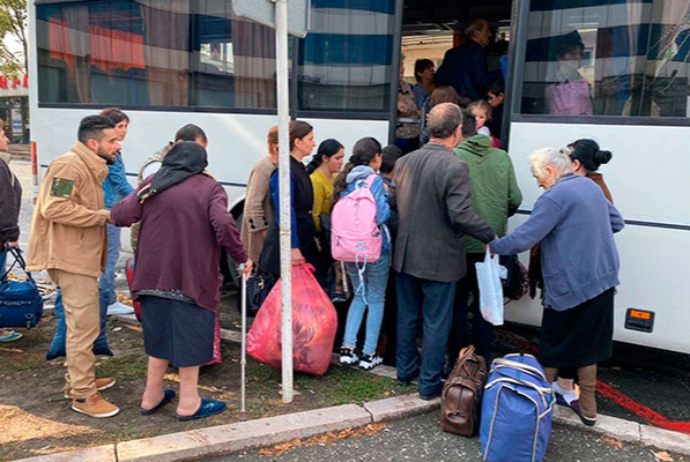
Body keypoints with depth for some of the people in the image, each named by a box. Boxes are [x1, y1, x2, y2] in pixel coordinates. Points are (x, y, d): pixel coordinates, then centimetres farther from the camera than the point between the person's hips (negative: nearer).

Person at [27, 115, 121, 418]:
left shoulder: (89, 168, 18)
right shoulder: (69, 166, -15)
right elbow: (54, 208, -26)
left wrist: (110, 214, 6)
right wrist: (104, 215, -22)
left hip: (82, 258, 11)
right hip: (72, 259, -11)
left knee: (83, 324, 20)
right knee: (84, 326, -7)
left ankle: (79, 379, 33)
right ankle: (83, 395, 2)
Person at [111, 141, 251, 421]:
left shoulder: (151, 185, 7)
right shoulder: (210, 188, -3)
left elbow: (121, 216, -3)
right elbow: (224, 225, -19)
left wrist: (114, 212, 20)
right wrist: (241, 257, -9)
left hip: (154, 274, 4)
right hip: (193, 277, -4)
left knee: (159, 332, 18)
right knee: (189, 334, 7)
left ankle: (152, 396, 30)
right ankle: (188, 402, 17)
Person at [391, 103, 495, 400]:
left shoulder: (405, 162, 1)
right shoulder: (454, 167, -19)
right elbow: (461, 215, -24)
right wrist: (490, 236, -10)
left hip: (406, 254, 6)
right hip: (439, 259, -6)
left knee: (407, 317, 20)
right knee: (436, 323, 8)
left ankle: (405, 370, 36)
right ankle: (429, 384, 20)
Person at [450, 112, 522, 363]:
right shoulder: (502, 157, 2)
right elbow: (515, 199, 2)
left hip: (461, 245, -3)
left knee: (458, 303, 11)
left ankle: (456, 360, 20)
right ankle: (483, 361, 23)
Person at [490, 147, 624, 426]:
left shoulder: (555, 197, -17)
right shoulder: (591, 186, 10)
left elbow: (523, 238, -20)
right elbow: (616, 222, 21)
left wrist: (493, 246, -6)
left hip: (570, 285, -8)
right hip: (603, 279, 8)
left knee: (553, 346, 8)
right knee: (589, 341, 16)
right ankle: (587, 407, 26)